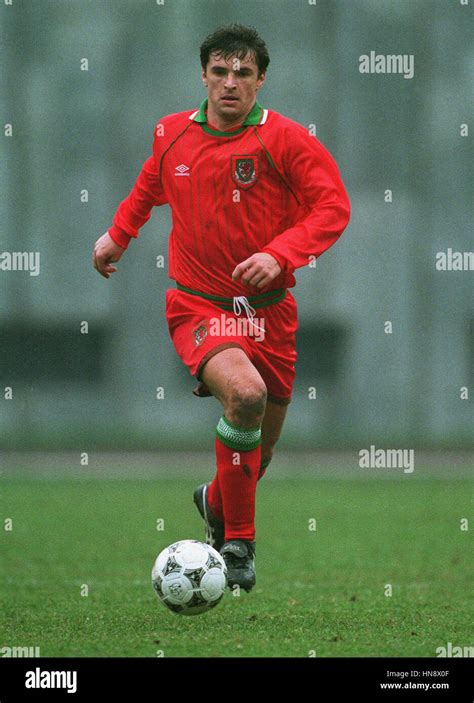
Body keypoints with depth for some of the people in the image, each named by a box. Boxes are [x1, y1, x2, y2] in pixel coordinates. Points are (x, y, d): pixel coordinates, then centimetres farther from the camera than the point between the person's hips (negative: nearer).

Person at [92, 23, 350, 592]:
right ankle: (237, 542, -18)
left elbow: (333, 208, -13)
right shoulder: (172, 134, 2)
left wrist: (279, 255, -26)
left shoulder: (286, 139, -8)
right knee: (245, 394, -31)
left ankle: (217, 502, 48)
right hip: (197, 306, -1)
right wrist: (119, 233, 22)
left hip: (267, 309, 1)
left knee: (261, 443, 11)